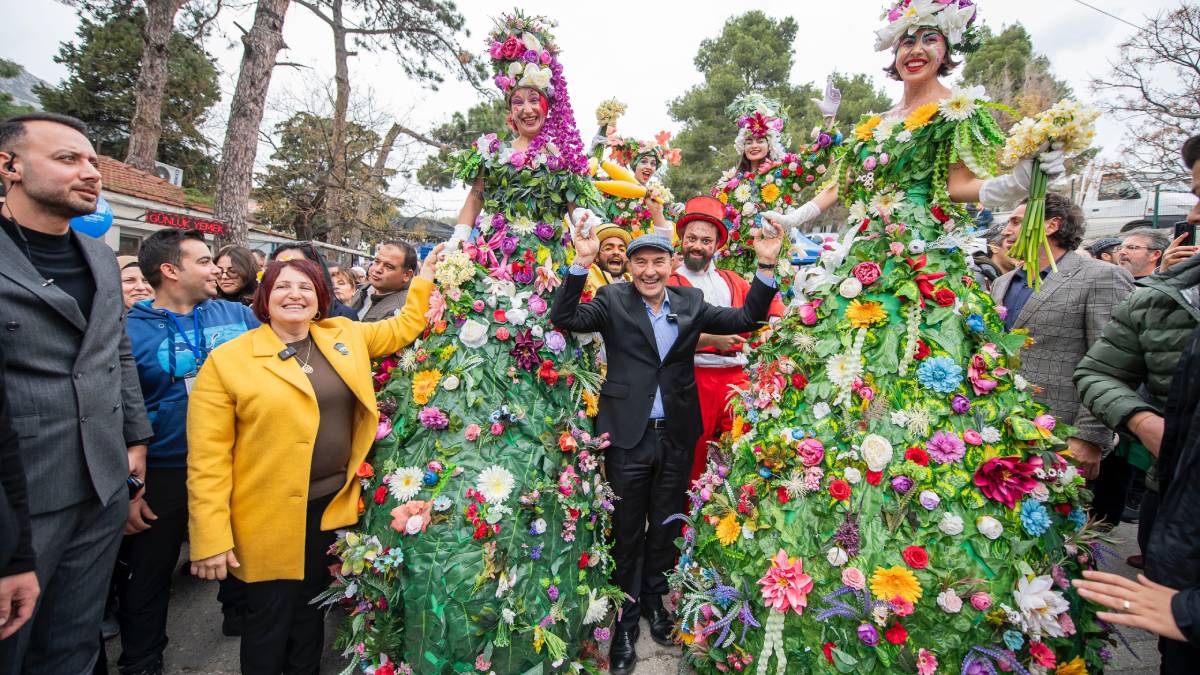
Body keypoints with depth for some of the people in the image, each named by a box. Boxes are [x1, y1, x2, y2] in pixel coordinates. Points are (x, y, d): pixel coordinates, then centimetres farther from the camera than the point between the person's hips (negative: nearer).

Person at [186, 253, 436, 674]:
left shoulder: (344, 336, 3)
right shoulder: (228, 359, -10)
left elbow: (403, 328, 17)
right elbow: (208, 456, -12)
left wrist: (425, 278, 10)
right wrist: (211, 537, -14)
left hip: (331, 505, 4)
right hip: (270, 517, -4)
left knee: (311, 610, 22)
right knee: (269, 620, 13)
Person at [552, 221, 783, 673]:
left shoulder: (690, 301, 4)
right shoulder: (613, 300, -3)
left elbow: (747, 319, 1)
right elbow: (564, 318, -15)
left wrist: (766, 266, -10)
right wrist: (581, 262, -26)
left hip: (677, 436, 3)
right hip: (629, 436, -2)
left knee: (665, 526, 19)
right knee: (627, 530, 11)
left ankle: (654, 599, 41)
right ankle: (627, 612, 31)